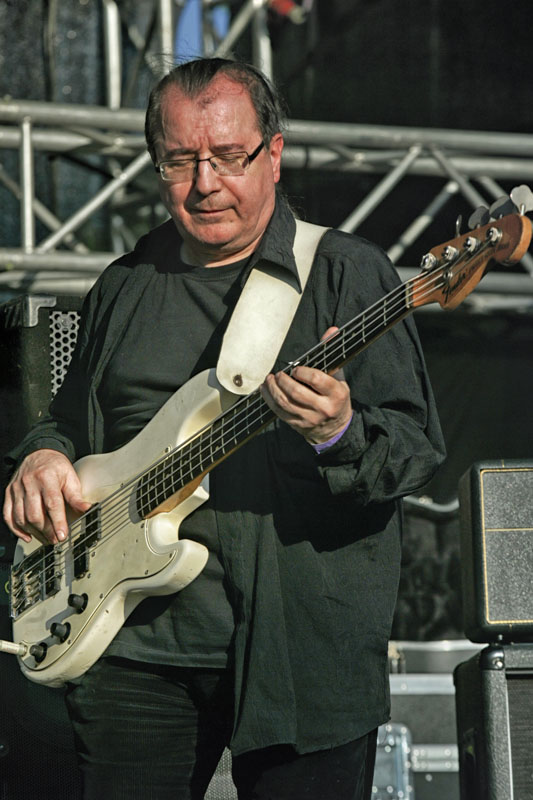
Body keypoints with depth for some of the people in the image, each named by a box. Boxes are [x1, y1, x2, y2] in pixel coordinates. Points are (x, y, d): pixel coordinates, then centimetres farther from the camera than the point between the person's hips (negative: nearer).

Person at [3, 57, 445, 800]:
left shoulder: (345, 272, -1)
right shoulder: (123, 287, 15)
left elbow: (419, 445, -7)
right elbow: (71, 417, 27)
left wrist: (339, 434, -29)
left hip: (302, 648, -4)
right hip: (136, 643, 4)